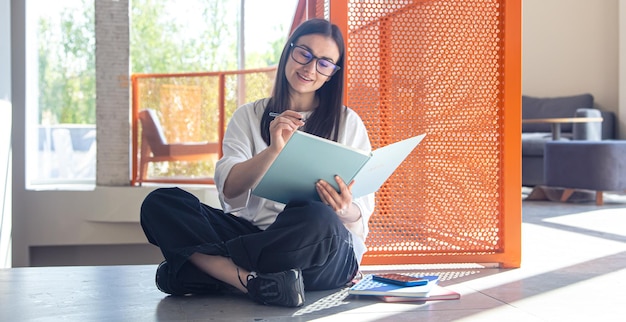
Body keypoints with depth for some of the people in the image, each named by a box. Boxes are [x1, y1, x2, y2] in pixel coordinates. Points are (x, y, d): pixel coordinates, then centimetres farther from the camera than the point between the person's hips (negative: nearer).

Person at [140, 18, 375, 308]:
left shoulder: (348, 123, 11)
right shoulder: (248, 116, 15)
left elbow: (361, 214, 4)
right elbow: (229, 189, -1)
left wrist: (344, 209, -20)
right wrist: (273, 150, -17)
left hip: (327, 253, -2)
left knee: (316, 219, -38)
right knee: (159, 203, -18)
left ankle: (205, 263, -21)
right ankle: (257, 282, -35)